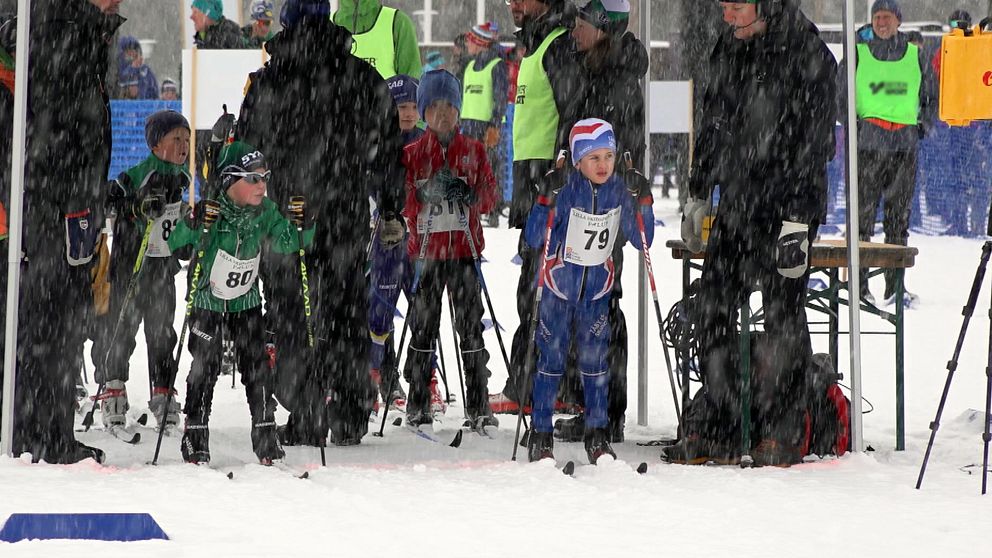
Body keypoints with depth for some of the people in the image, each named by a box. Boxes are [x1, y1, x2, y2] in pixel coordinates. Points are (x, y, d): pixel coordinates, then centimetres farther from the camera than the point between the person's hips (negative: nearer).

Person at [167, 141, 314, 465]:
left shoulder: (265, 211, -10)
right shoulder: (210, 210, -23)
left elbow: (285, 243, -3)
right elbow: (171, 243, -26)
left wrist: (302, 226, -23)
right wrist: (194, 224, -45)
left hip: (246, 302, 4)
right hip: (207, 301, -3)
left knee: (257, 367, 0)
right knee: (205, 368, -4)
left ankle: (265, 437, 9)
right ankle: (195, 439, 8)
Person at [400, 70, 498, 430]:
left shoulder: (474, 150, 9)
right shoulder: (412, 153, 6)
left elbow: (490, 194, 6)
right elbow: (402, 200, 0)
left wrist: (471, 195, -15)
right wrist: (427, 192, -19)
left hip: (465, 247, 1)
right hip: (426, 246, -1)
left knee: (470, 325, 0)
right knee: (423, 325, 0)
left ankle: (478, 405, 4)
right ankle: (417, 405, 8)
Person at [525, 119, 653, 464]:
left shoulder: (620, 191, -6)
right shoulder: (565, 190, -17)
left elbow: (641, 241, -2)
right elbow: (533, 239, -19)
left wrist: (642, 203, -16)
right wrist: (548, 200, -32)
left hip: (598, 289, 2)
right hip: (558, 285, -2)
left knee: (595, 360, 2)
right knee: (551, 359, 0)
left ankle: (597, 436, 12)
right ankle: (541, 436, 9)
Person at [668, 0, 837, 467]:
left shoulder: (808, 53, -13)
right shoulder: (729, 47, 8)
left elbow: (814, 143, -16)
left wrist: (797, 222, -19)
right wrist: (698, 196, 19)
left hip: (786, 208, -7)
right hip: (735, 205, 7)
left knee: (783, 316, -1)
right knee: (714, 310, 5)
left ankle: (780, 434, 9)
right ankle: (714, 432, 12)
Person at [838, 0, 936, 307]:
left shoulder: (916, 56, 11)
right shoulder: (858, 55, 6)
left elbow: (931, 97, 20)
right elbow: (840, 97, 10)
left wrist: (922, 126, 6)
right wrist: (854, 126, -2)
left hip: (905, 146, 2)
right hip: (867, 143, -2)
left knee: (899, 217, 3)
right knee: (863, 214, -7)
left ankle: (894, 286, 7)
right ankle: (859, 284, -3)